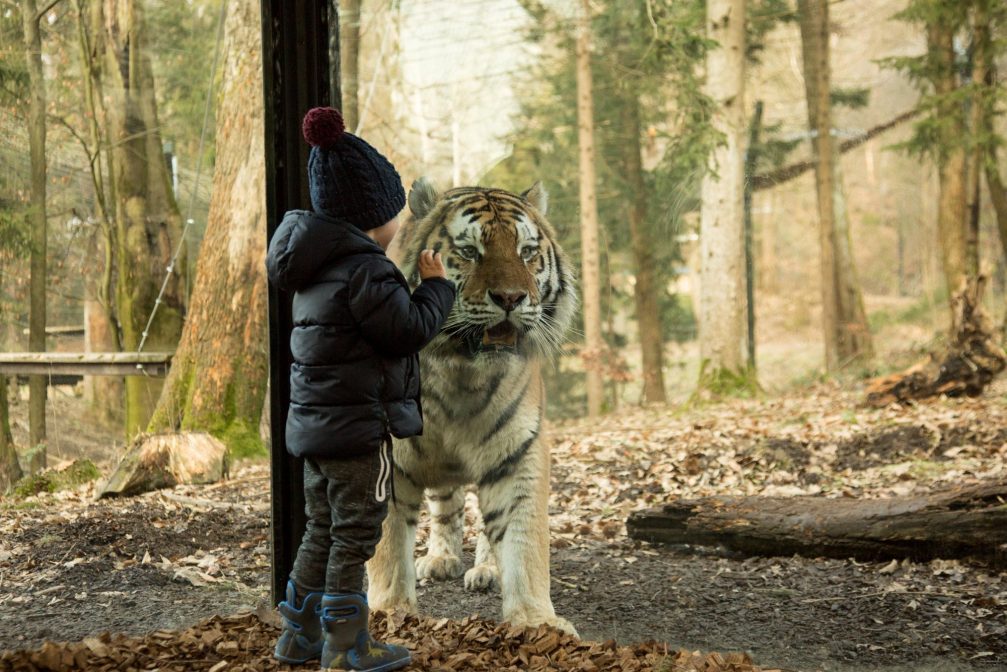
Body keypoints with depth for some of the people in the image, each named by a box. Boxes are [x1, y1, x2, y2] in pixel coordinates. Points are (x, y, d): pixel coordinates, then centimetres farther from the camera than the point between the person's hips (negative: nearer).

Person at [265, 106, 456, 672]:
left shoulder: (320, 267, 12)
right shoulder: (363, 269, -18)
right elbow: (410, 330, -17)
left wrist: (414, 284, 15)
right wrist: (435, 285, -3)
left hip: (316, 423, 9)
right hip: (358, 424, -9)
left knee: (323, 530, 17)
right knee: (356, 533, -1)